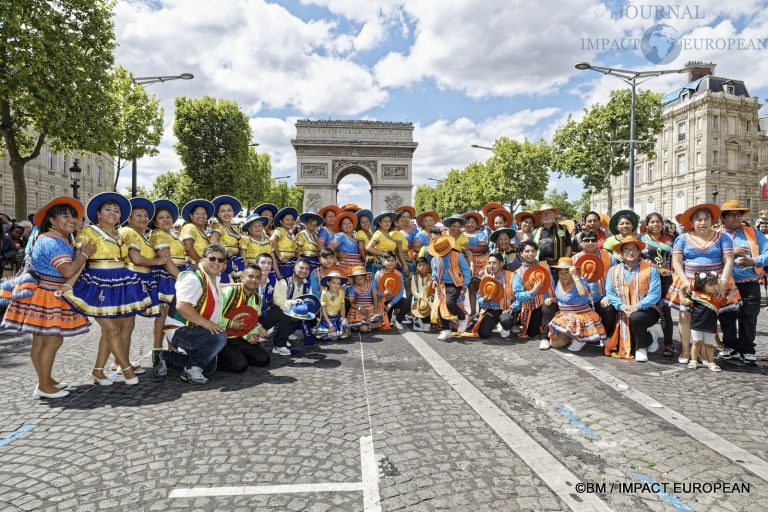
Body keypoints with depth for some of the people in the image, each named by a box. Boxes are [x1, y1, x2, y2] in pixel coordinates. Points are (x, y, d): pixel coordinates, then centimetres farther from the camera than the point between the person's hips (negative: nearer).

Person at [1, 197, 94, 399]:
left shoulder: (60, 240, 14)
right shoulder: (52, 242, -19)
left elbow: (71, 268, 14)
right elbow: (69, 271, -27)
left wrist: (81, 252, 2)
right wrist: (85, 253, -16)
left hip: (51, 297, 10)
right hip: (45, 297, -10)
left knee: (41, 340, 16)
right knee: (53, 340, -5)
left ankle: (46, 380, 26)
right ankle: (43, 387, 5)